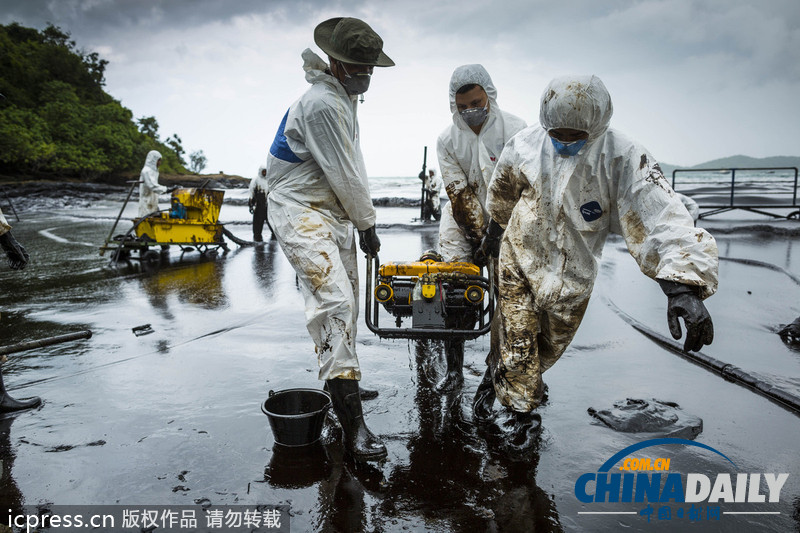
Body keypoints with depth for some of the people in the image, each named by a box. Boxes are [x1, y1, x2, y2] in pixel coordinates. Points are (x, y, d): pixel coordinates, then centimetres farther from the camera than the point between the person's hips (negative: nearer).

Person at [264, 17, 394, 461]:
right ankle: (352, 420, -22)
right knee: (333, 301, -22)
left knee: (347, 300, 13)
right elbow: (344, 174, -18)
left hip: (334, 210, 11)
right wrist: (367, 224, -7)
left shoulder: (345, 95, 16)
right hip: (300, 212, -11)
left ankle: (342, 383, 31)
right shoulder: (322, 104, -20)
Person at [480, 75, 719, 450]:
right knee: (518, 345, 1)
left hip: (570, 277, 0)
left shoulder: (624, 160, -26)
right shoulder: (526, 144, -17)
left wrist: (683, 284, -53)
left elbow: (662, 219, -38)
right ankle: (523, 415, 24)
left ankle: (504, 372, 53)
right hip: (519, 261, 0)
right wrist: (496, 229, 19)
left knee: (549, 348, 21)